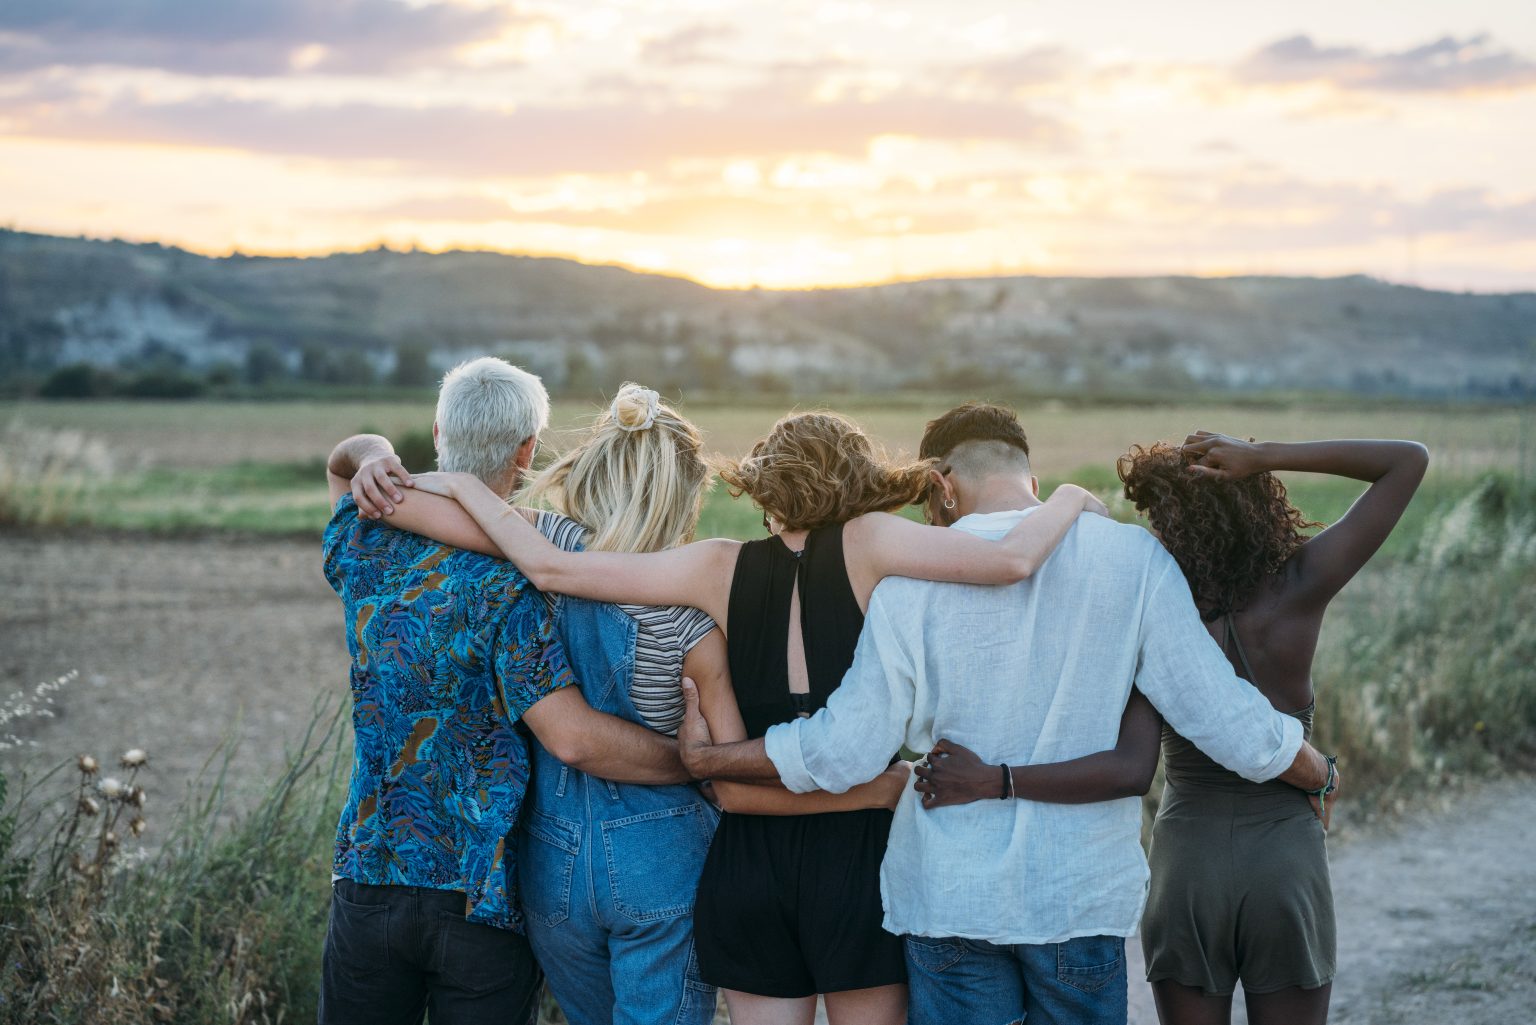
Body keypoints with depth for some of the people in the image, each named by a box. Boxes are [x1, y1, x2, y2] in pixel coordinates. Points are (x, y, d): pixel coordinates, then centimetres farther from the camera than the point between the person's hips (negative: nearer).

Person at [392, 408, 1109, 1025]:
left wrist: (459, 485, 10)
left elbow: (549, 567, -2)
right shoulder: (867, 543, -7)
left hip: (747, 863, 3)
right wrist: (1067, 502, 1)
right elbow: (1011, 561, -18)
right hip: (857, 854, -2)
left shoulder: (721, 568, 0)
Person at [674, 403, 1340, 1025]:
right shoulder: (1133, 559, -5)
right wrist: (1318, 775, 13)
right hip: (1083, 893, 1)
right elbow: (1227, 719, -6)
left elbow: (843, 751, -7)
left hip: (950, 897, -1)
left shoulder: (914, 582, -7)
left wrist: (706, 758, 8)